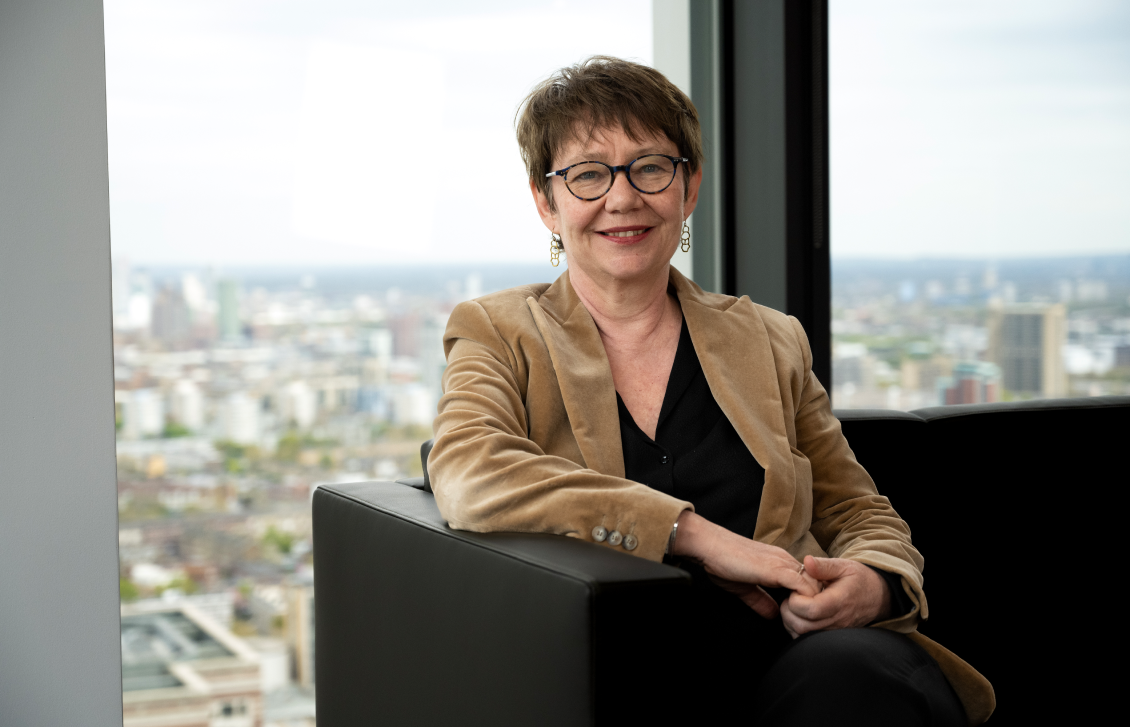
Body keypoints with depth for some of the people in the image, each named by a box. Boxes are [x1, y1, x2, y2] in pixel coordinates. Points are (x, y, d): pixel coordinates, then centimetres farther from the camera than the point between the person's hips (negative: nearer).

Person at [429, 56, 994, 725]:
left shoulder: (768, 342, 19)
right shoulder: (499, 334, 10)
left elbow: (863, 516, 22)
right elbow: (468, 476, -11)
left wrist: (875, 583, -5)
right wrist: (701, 536, -17)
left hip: (791, 660, 3)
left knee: (848, 673, -34)